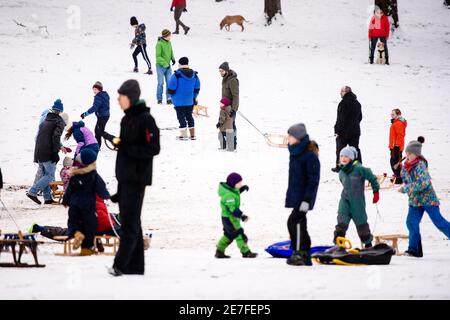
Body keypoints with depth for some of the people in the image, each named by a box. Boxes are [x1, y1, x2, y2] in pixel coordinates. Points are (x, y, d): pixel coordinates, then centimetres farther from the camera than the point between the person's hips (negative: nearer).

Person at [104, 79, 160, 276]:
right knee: (129, 221, 10)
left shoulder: (145, 119, -12)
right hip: (125, 178, 9)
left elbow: (153, 149, -16)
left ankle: (120, 264, -15)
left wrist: (125, 147, -21)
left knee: (130, 222, -11)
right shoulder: (126, 120, 15)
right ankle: (134, 265, 14)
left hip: (137, 178, -9)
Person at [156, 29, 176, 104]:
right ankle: (159, 99, 10)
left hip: (168, 66, 6)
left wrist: (172, 58, 1)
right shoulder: (159, 44, -15)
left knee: (169, 83, 2)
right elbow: (158, 56, -16)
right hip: (161, 66, -6)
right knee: (160, 83, 0)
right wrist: (165, 64, -21)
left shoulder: (169, 43, 5)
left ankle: (169, 98, 8)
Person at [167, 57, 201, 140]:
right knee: (189, 116, 16)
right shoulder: (194, 75, 1)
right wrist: (194, 97, 22)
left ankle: (184, 135, 3)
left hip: (179, 101, -5)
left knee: (181, 117, 3)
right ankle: (192, 135, 18)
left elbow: (171, 89, -14)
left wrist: (172, 96, 6)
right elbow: (197, 89, 10)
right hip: (190, 101, 5)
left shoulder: (177, 75, -17)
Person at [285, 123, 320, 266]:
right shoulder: (295, 152, 11)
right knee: (300, 224, 12)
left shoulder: (310, 155, -18)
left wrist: (307, 199, -23)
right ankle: (306, 256, 20)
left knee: (294, 221, -17)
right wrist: (289, 195, 22)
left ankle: (298, 254, -15)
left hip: (304, 196, -9)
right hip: (294, 194, 9)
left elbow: (313, 179, -19)